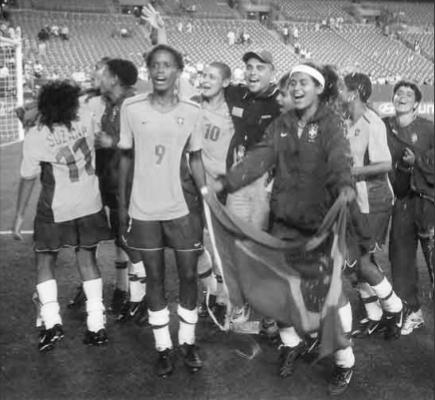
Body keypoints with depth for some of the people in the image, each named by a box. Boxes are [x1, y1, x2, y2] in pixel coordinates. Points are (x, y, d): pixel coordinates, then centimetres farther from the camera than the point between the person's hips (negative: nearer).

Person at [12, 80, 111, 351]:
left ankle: (52, 321, 1)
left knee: (45, 262, 14)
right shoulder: (86, 117, -13)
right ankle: (97, 326, 13)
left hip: (56, 210, -3)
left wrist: (19, 216, 1)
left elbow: (28, 179, -11)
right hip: (91, 204, 3)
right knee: (87, 259, 13)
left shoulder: (35, 137, -19)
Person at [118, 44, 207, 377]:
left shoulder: (192, 111, -2)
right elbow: (126, 158, 4)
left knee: (189, 275, 7)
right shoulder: (131, 108, -3)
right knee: (155, 277, 9)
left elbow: (195, 160, 5)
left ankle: (188, 341, 25)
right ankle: (163, 347, 22)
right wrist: (122, 204, 4)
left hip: (183, 207, 0)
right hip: (143, 209, 0)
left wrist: (208, 200, 1)